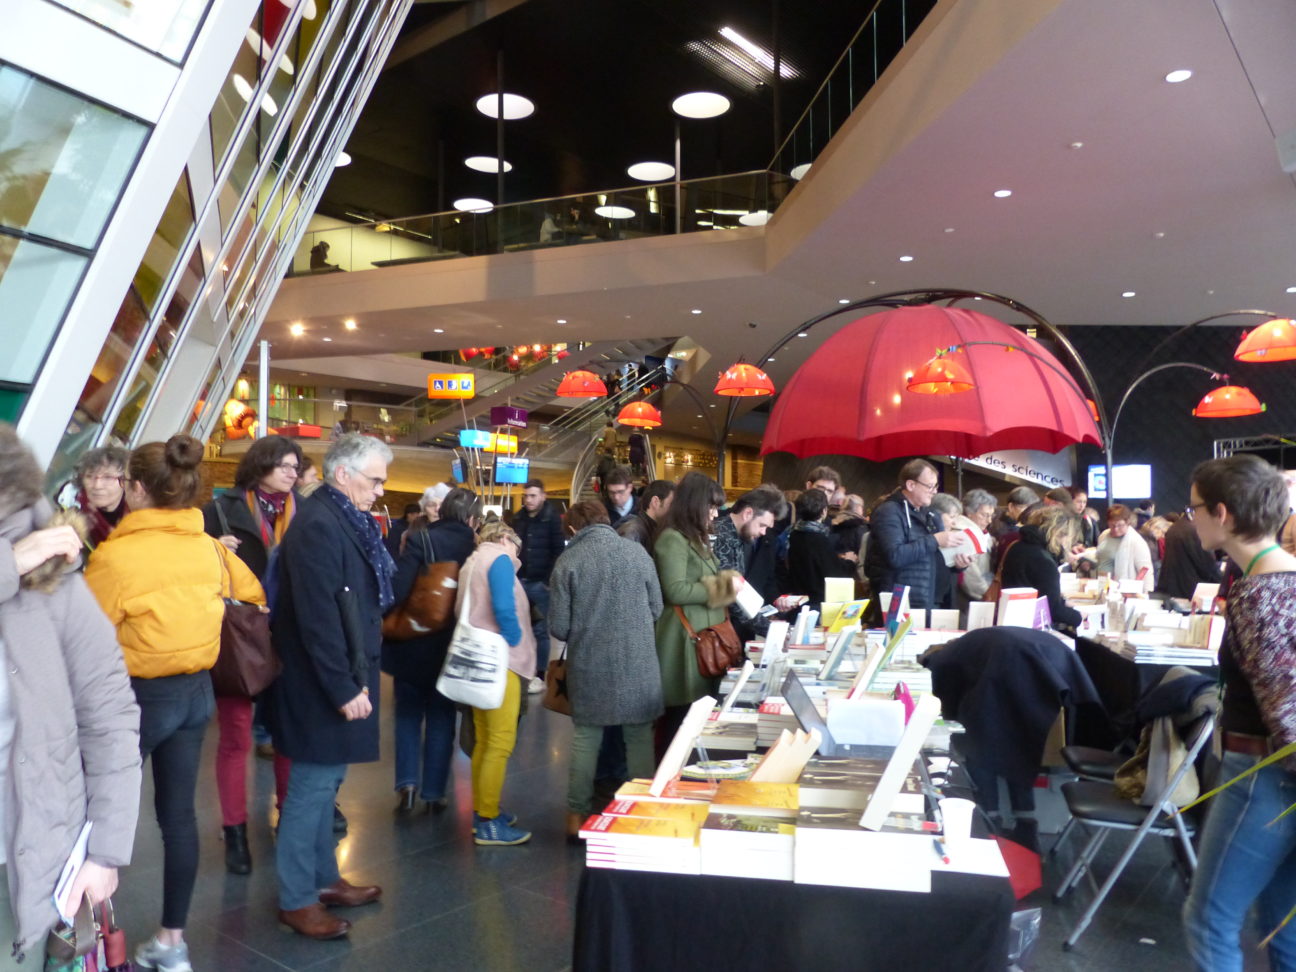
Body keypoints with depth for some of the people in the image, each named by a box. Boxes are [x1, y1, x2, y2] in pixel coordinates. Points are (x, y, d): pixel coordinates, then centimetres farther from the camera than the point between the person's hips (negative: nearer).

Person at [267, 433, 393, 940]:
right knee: (312, 787, 3)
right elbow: (318, 617, -25)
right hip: (323, 683, -10)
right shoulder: (318, 524, -21)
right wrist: (344, 688, -22)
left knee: (324, 783, 19)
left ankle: (324, 879, 33)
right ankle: (295, 899, 17)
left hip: (341, 676, 10)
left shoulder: (345, 520, 10)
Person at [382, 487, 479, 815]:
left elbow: (398, 587, -21)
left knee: (408, 714, 15)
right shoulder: (476, 548, -5)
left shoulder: (420, 539, -12)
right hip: (452, 646, 2)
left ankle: (407, 784, 4)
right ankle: (433, 793, 15)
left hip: (413, 643, -1)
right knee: (441, 718, 13)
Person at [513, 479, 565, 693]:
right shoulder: (518, 518, 9)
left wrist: (549, 580, -14)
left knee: (540, 630, 3)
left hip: (540, 583, -5)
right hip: (519, 581, 5)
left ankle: (540, 675, 10)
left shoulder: (552, 518, -6)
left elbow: (558, 551, -9)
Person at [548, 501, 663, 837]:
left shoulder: (568, 560, -8)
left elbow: (559, 626, -6)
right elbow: (656, 608, 4)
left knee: (585, 737, 14)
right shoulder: (637, 551, -4)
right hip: (638, 662, 1)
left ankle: (577, 815, 19)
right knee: (639, 736, 14)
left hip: (588, 665, -1)